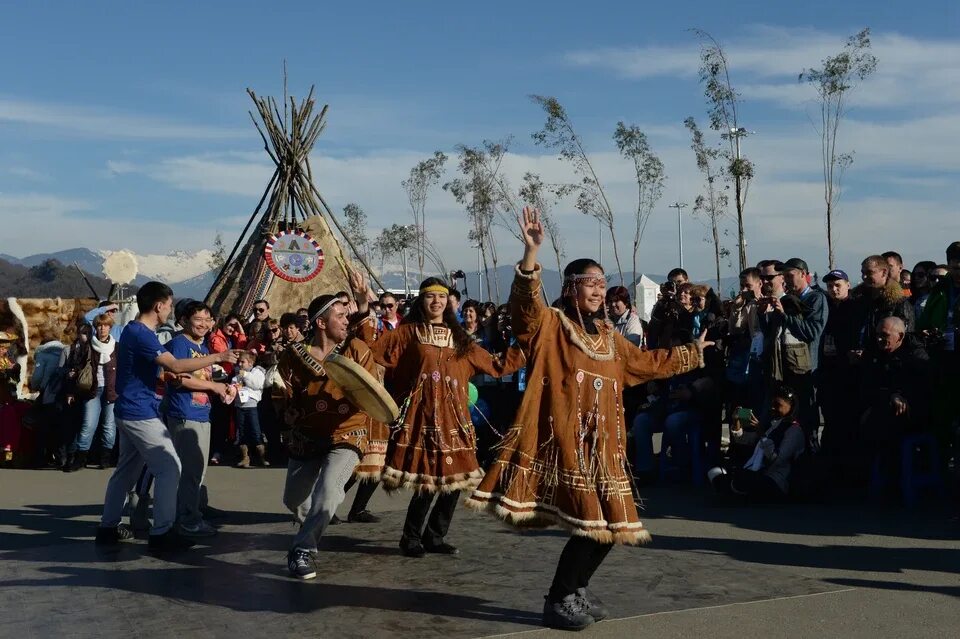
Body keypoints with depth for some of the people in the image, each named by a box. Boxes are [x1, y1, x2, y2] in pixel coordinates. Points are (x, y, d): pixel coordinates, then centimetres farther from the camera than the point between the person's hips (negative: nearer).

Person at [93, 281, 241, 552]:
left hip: (129, 412, 10)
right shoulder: (142, 334, -19)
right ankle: (161, 532, -5)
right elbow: (175, 365, -27)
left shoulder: (133, 330, 13)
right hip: (141, 413, -10)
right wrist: (218, 357, -23)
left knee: (127, 470, 16)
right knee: (169, 467, -7)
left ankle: (108, 527, 23)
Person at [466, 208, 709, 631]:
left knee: (609, 524, 8)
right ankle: (558, 601, 5)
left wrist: (692, 354, 39)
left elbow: (650, 362, 31)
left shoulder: (611, 339, 17)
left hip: (601, 445, 8)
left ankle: (575, 590, 29)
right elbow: (525, 302, -24)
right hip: (564, 440, -7)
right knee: (589, 523, -13)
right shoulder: (549, 325, -3)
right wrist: (531, 252, -37)